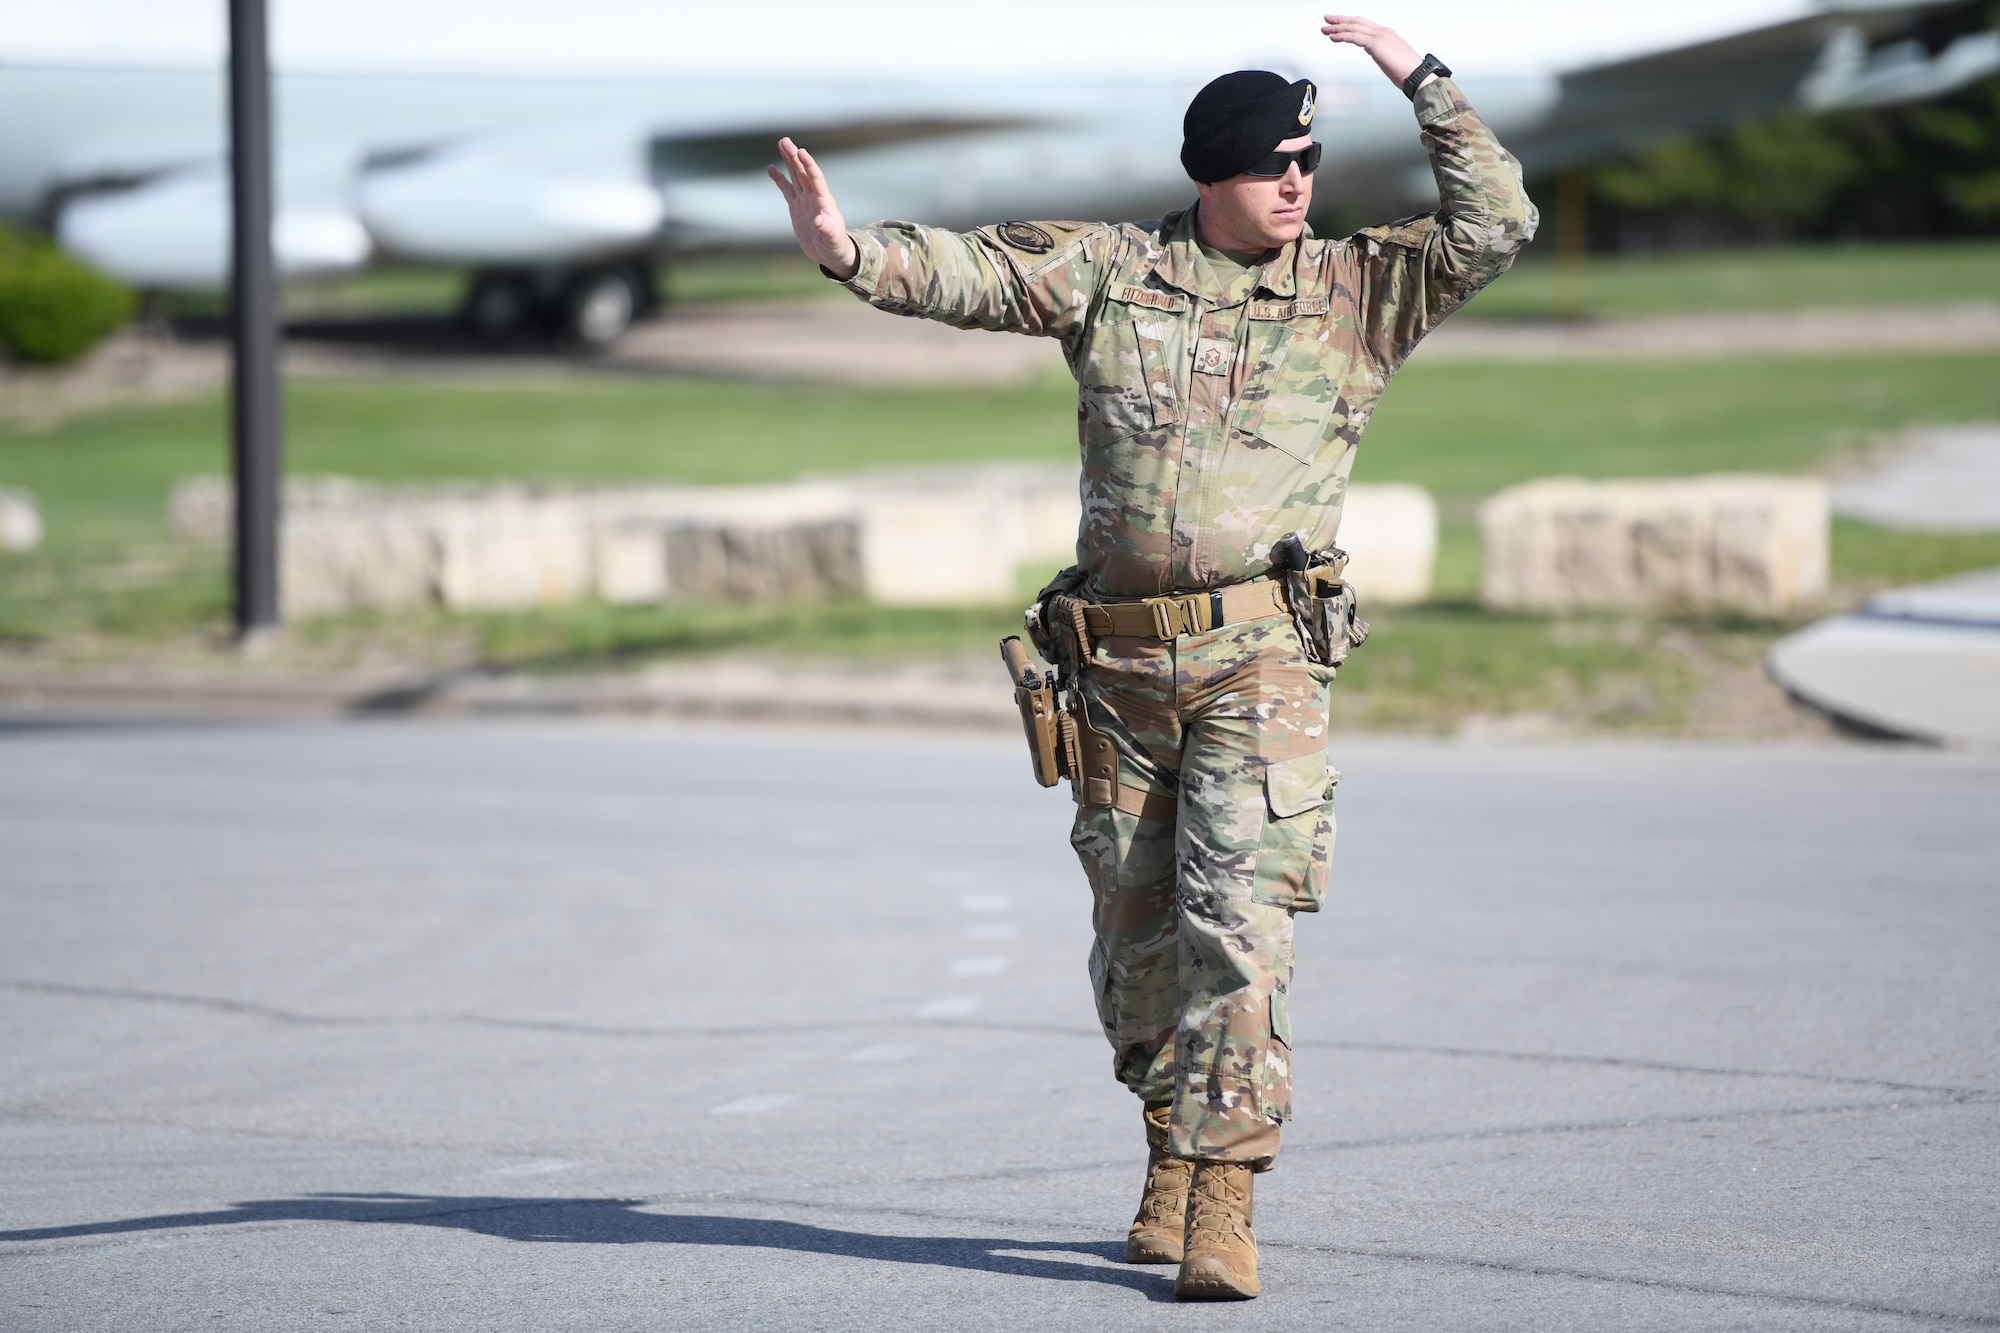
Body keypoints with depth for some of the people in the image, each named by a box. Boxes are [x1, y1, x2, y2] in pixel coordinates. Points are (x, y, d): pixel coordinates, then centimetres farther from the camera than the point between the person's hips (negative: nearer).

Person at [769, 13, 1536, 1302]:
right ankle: (1173, 1154, 30)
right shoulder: (1111, 270, 7)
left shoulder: (1356, 289, 5)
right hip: (1118, 651, 3)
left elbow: (1495, 228, -1)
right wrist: (849, 250, -17)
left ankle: (1224, 1200, -14)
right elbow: (969, 272, 0)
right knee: (1135, 923, 11)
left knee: (1239, 917, -14)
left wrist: (1425, 80, -5)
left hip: (1260, 655, -3)